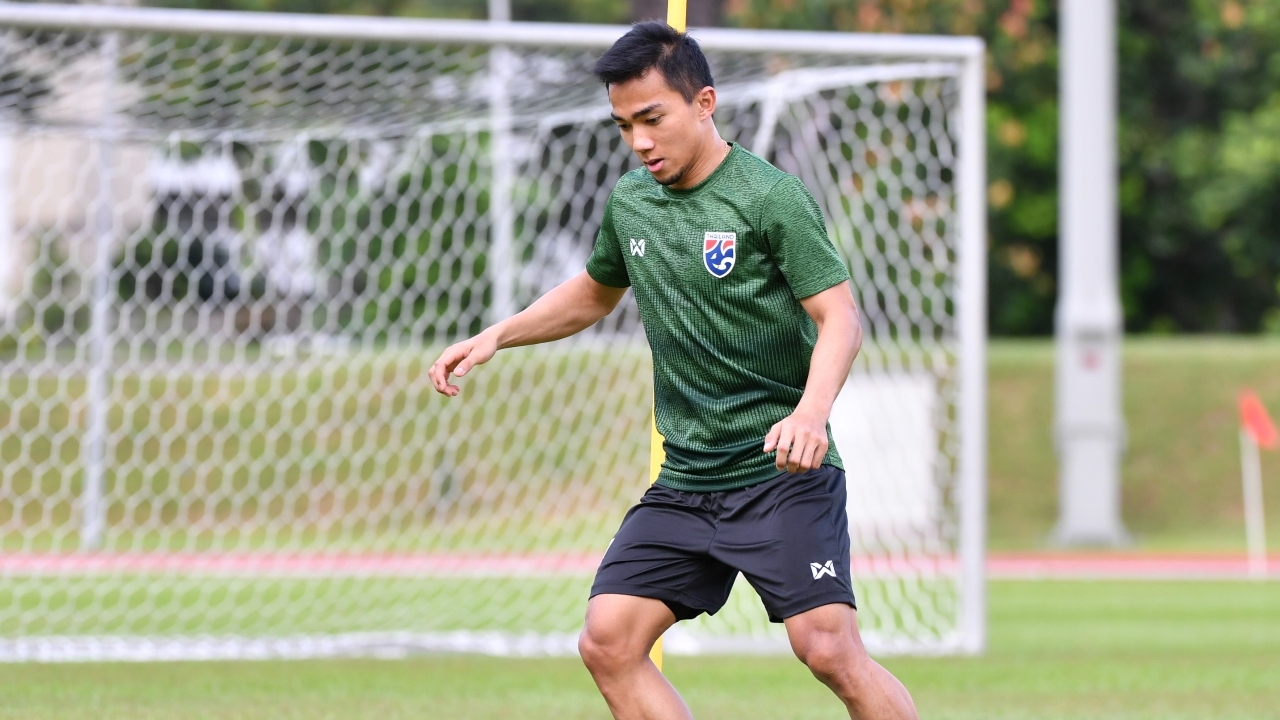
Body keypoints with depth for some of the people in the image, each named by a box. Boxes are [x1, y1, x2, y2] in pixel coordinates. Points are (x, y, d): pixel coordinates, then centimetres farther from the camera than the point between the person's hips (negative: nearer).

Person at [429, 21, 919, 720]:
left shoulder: (770, 197, -11)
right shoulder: (628, 201, 9)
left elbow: (840, 318, -16)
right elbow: (595, 292, 29)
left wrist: (810, 412, -34)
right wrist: (495, 336, 17)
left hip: (782, 473, -6)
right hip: (685, 479, 7)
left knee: (830, 650, -18)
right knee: (607, 643, -7)